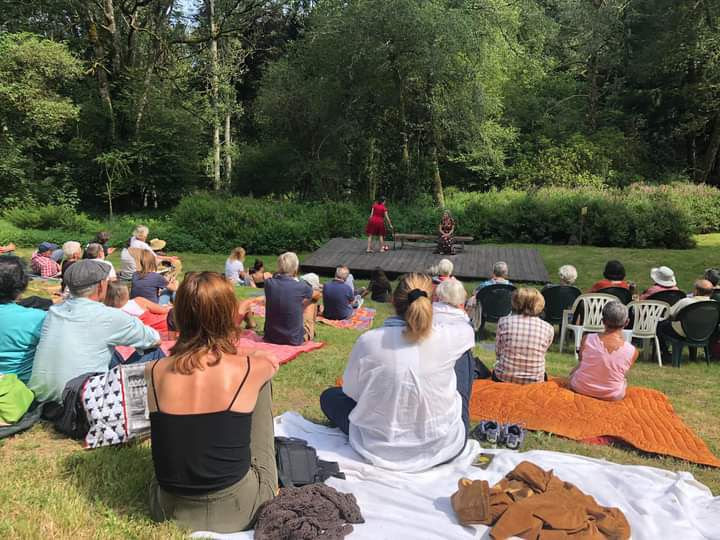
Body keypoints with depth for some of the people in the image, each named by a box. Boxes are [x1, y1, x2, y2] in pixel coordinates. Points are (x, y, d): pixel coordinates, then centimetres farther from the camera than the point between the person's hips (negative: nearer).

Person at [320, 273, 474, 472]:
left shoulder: (368, 341, -20)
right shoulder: (448, 338, -18)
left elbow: (350, 391, -3)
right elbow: (469, 332, 9)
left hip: (380, 450, 0)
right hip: (444, 448, 1)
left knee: (329, 396, 26)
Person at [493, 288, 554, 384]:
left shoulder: (503, 322, -7)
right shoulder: (548, 328, -6)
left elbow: (498, 352, 1)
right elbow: (540, 354, 6)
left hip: (503, 378, -1)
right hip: (534, 381, 1)